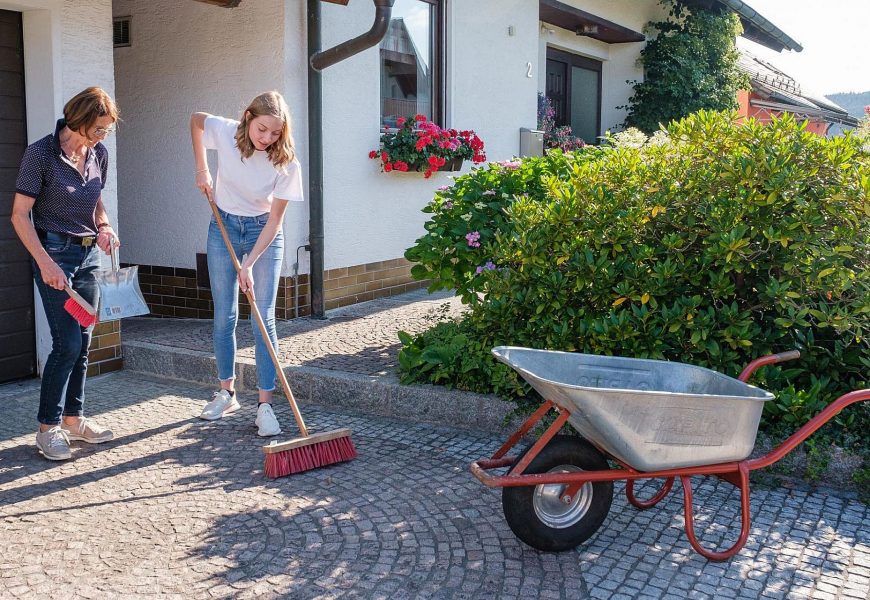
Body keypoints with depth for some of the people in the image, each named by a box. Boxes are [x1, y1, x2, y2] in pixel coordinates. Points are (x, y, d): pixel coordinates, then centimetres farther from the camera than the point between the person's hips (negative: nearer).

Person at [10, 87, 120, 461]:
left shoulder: (98, 154, 5)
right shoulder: (40, 154, -13)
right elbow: (20, 215, -12)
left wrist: (103, 226, 0)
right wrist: (45, 263, -19)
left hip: (90, 253, 6)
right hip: (55, 251, -6)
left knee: (83, 342, 9)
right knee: (67, 344, -8)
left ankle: (73, 419, 21)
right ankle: (47, 427, 5)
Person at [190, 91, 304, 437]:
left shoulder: (286, 162, -23)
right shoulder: (224, 132, -18)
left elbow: (275, 220, -19)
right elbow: (196, 119, 7)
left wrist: (249, 264, -24)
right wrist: (201, 170, 1)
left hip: (263, 233, -2)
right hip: (223, 227, 2)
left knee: (263, 319, -7)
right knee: (224, 316, 6)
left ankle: (265, 405, -4)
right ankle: (226, 393, 21)